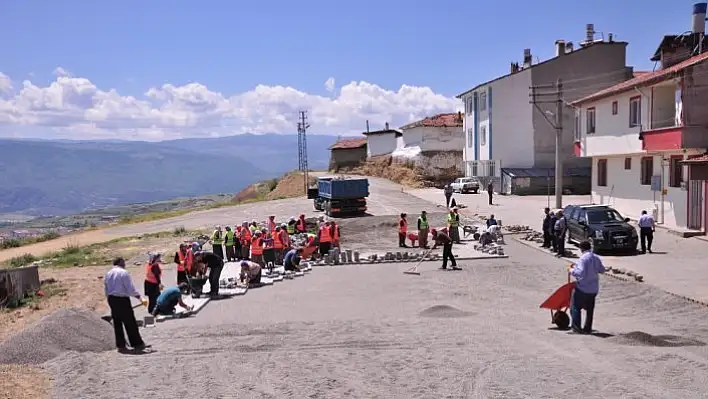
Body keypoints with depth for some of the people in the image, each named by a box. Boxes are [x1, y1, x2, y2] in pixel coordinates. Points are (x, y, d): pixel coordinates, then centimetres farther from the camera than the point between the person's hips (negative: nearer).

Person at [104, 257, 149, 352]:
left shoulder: (107, 274, 11)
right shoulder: (124, 273, -10)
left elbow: (106, 291, 13)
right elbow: (131, 289, -15)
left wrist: (110, 301, 20)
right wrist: (140, 298, -10)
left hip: (111, 299, 7)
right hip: (122, 299, -7)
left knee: (117, 323, 13)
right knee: (130, 322, 0)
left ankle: (120, 345, 18)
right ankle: (137, 344, 5)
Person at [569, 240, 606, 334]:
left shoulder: (583, 258, -18)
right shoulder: (596, 258, 4)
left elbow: (581, 273, -25)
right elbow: (602, 270, 15)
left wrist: (571, 270, -11)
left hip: (582, 288, -7)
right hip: (594, 288, 7)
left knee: (575, 306, 5)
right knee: (590, 309, 13)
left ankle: (576, 325, 0)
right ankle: (587, 328, 17)